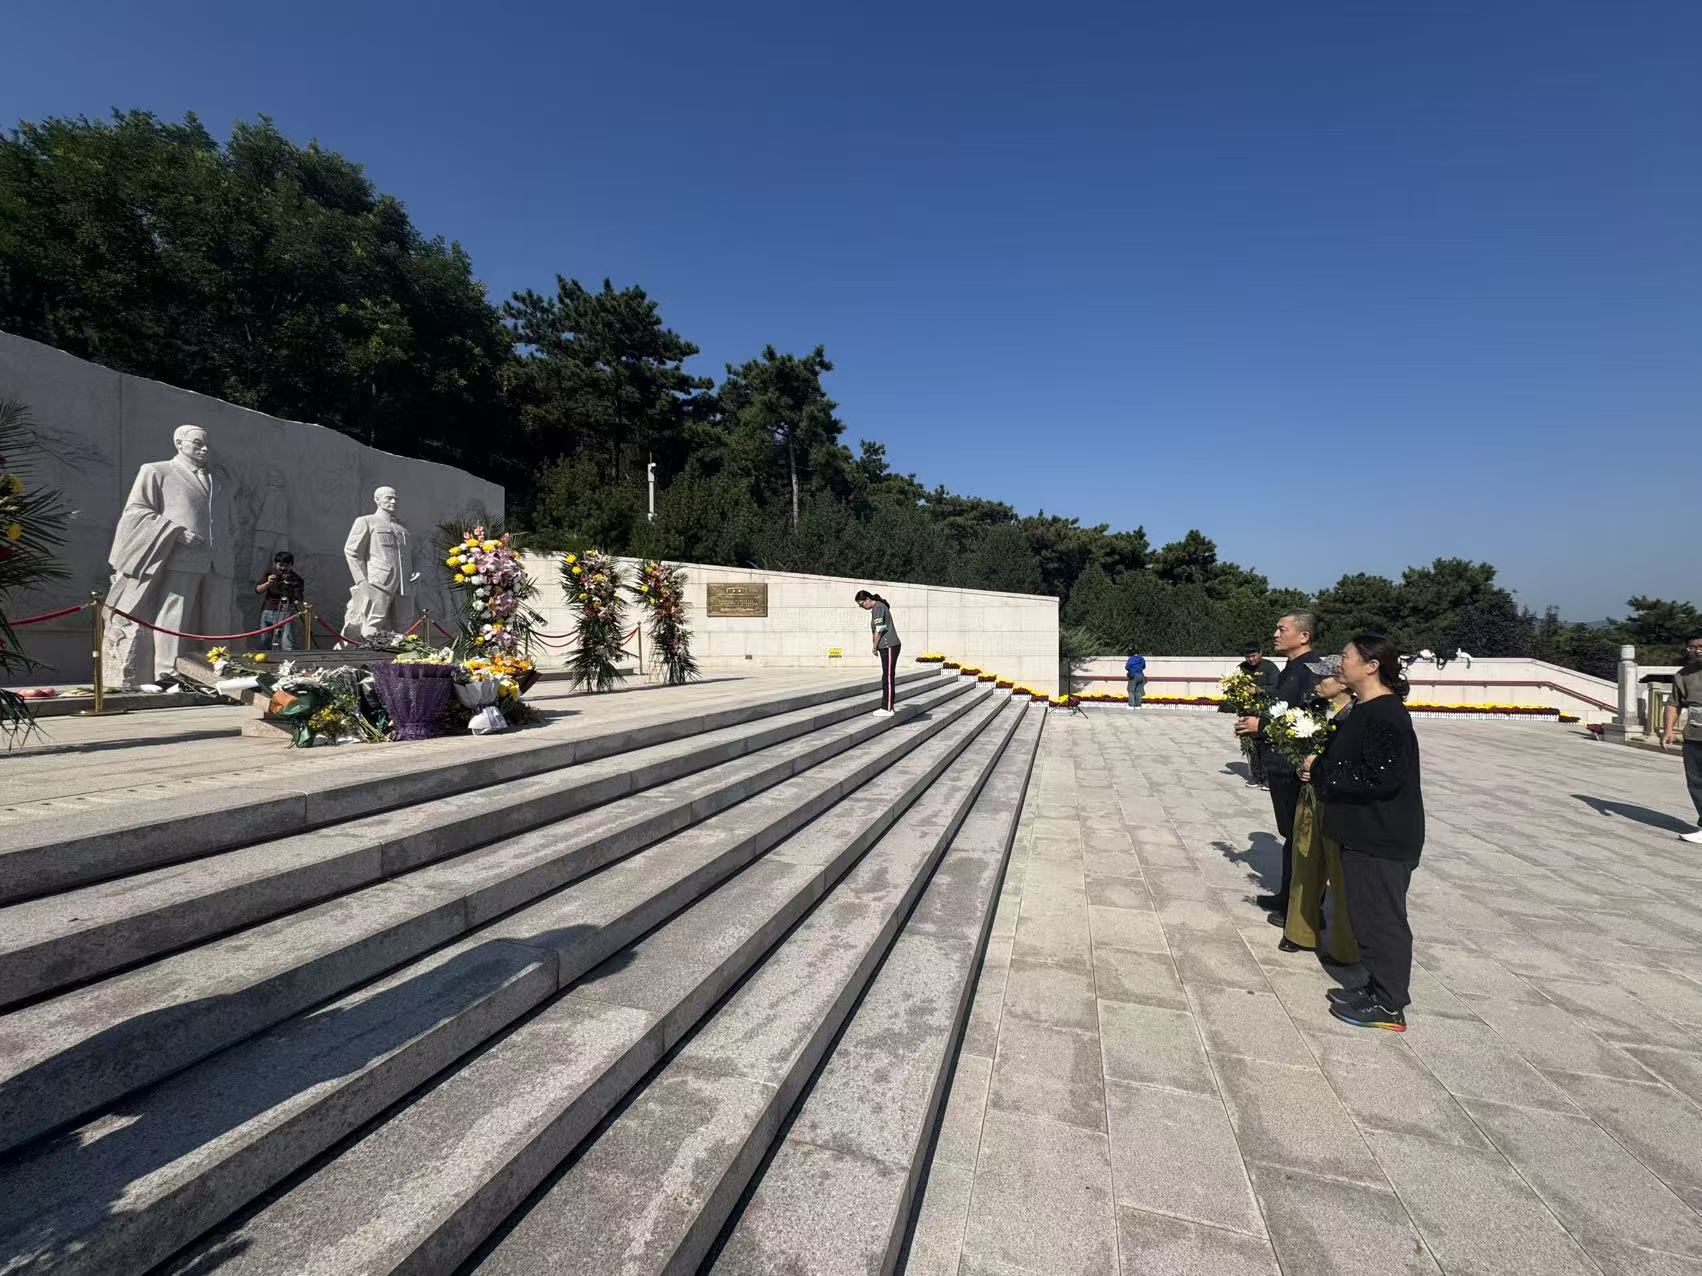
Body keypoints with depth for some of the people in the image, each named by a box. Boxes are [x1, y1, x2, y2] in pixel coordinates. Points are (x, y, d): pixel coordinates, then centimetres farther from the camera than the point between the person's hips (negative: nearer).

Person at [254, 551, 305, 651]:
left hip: (286, 614, -5)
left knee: (287, 645, -16)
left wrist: (298, 607, -36)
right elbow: (257, 590, 2)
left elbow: (298, 599, -13)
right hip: (267, 612, 5)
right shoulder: (269, 575, 8)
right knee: (265, 644, 13)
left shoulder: (296, 580, -5)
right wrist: (268, 583, -19)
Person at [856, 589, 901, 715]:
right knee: (887, 678, 12)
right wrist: (877, 647, 8)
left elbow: (879, 630, -15)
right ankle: (886, 707, 18)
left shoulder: (878, 608, -12)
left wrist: (874, 647, -6)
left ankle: (887, 709, -4)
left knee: (888, 678, -7)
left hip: (889, 647, -10)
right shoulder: (878, 607, 18)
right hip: (887, 647, 10)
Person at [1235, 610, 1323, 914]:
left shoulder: (1311, 671, -18)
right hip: (1280, 765, 10)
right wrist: (1256, 724, 3)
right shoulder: (1290, 669, 12)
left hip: (1294, 769, -9)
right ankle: (1287, 897, 31)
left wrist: (1262, 726, -18)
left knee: (1297, 836, 3)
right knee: (1290, 834, 18)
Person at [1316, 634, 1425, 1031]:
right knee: (1369, 913, 18)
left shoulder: (1386, 715, -21)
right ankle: (1378, 988, 31)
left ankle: (1388, 1006, 16)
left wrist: (1322, 771, -21)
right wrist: (1320, 768, 2)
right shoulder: (1364, 709, 10)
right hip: (1364, 832, 10)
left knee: (1382, 917, 2)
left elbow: (1383, 775, -29)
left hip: (1383, 838, -10)